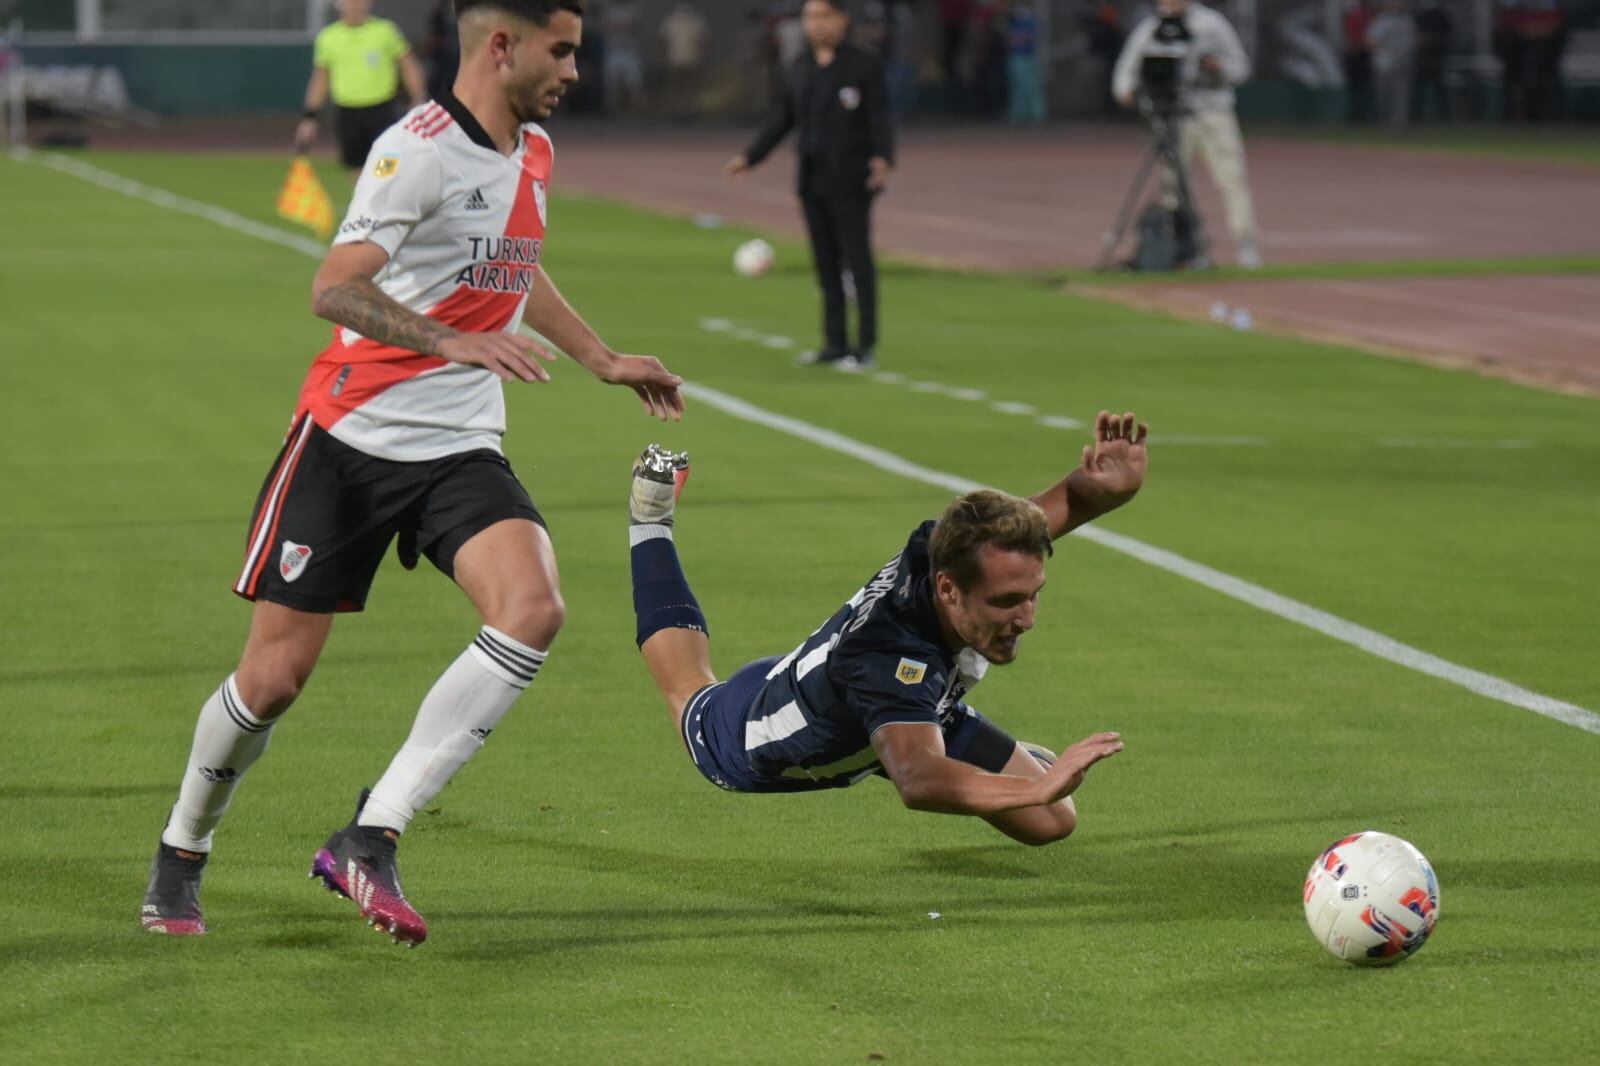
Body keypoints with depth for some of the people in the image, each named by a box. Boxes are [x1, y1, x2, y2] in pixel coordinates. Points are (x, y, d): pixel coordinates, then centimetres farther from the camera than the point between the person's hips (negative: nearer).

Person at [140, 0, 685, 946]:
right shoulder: (422, 149, -15)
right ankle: (182, 851, 26)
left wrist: (603, 360, 39)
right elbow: (335, 288, -26)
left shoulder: (533, 153, 11)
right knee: (275, 675, -2)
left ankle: (371, 838, -19)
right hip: (352, 434, -6)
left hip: (462, 449, 6)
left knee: (534, 611, -21)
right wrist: (455, 342, -38)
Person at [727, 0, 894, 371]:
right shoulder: (800, 72, 13)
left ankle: (866, 346, -2)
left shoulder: (865, 66, -4)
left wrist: (883, 159, -28)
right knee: (826, 265, 8)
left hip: (850, 183, -6)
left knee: (857, 262, -5)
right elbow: (781, 121, 15)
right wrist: (749, 157, 6)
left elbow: (880, 120, -12)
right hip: (812, 183, 6)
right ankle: (834, 343, 13)